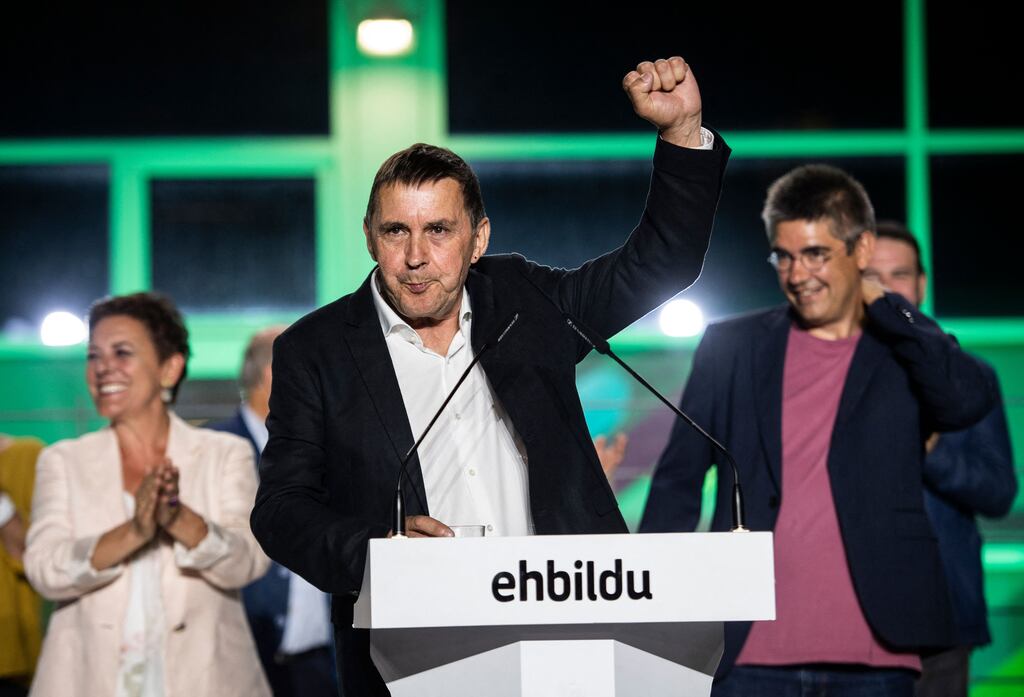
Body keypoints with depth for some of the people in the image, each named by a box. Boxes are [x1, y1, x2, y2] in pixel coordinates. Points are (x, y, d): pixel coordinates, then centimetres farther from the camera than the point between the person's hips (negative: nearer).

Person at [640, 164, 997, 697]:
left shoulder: (906, 352, 7)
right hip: (751, 654, 0)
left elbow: (969, 399, -14)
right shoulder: (731, 347, 9)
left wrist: (882, 302, -5)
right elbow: (678, 482, 11)